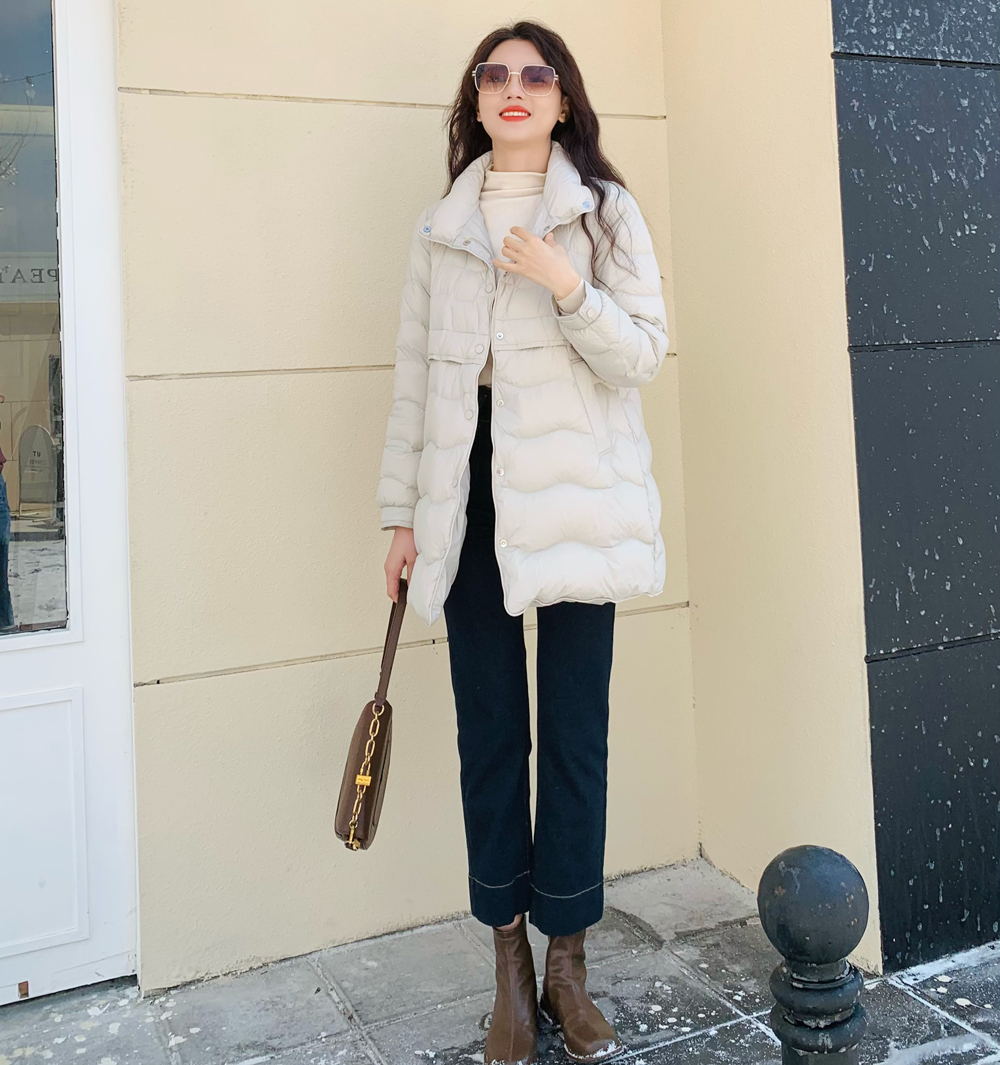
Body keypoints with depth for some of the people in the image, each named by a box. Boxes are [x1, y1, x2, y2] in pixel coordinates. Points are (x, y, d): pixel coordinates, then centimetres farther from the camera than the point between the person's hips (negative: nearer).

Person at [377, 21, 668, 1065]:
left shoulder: (605, 211, 7)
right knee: (488, 731, 5)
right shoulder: (440, 228, 14)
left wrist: (569, 288, -17)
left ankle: (566, 964, 16)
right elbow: (413, 374, 12)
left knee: (575, 733, 1)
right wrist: (402, 514, 8)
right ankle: (510, 967, 19)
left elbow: (644, 353, 0)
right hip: (472, 502, 2)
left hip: (572, 498, -2)